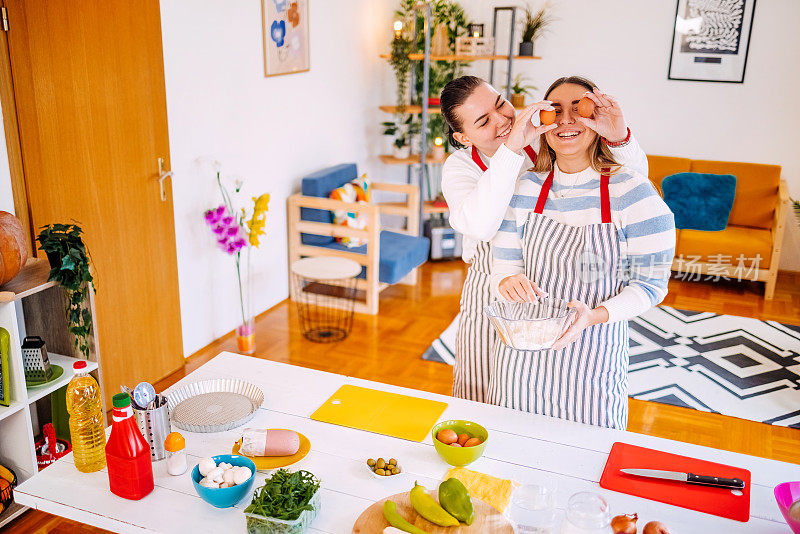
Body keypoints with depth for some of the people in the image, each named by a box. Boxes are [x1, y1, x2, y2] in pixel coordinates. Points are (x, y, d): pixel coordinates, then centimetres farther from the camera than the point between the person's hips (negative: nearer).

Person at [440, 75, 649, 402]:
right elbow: (480, 225, -34)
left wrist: (619, 138, -28)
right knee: (486, 407, 12)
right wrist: (511, 148, -39)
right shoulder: (459, 167, -10)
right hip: (491, 299, -1)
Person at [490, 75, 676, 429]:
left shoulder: (631, 190, -11)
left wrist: (594, 315, -25)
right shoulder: (526, 189, -1)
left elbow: (650, 284, -9)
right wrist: (507, 281, -21)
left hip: (591, 364, -3)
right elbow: (503, 264, 3)